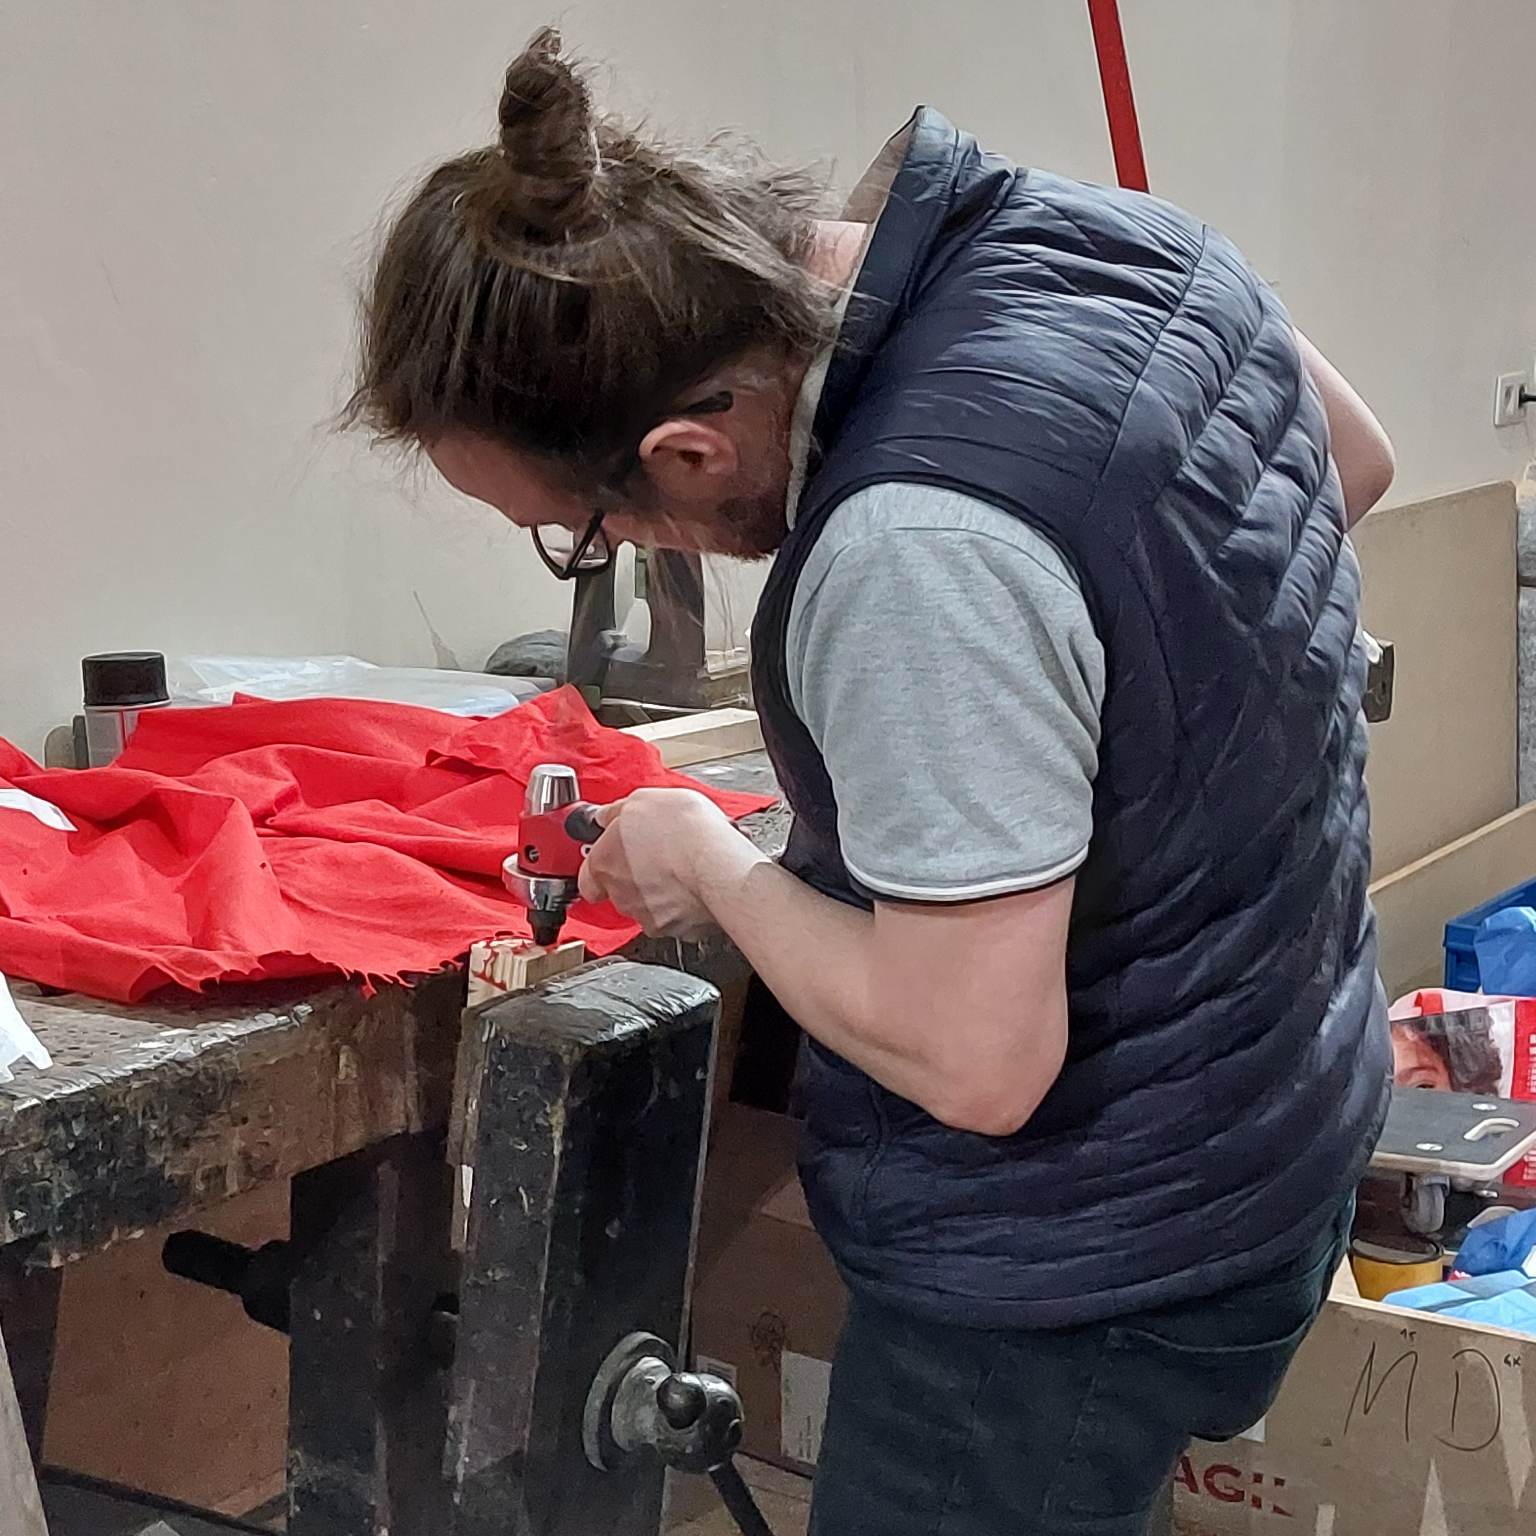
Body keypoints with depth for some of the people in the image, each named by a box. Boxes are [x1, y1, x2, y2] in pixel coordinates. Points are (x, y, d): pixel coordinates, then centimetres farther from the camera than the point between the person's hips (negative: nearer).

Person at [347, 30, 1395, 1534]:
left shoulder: (917, 554, -34)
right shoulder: (1104, 227, -6)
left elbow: (976, 1063, -28)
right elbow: (1355, 457, 13)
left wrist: (712, 870, -13)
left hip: (1078, 1283, -9)